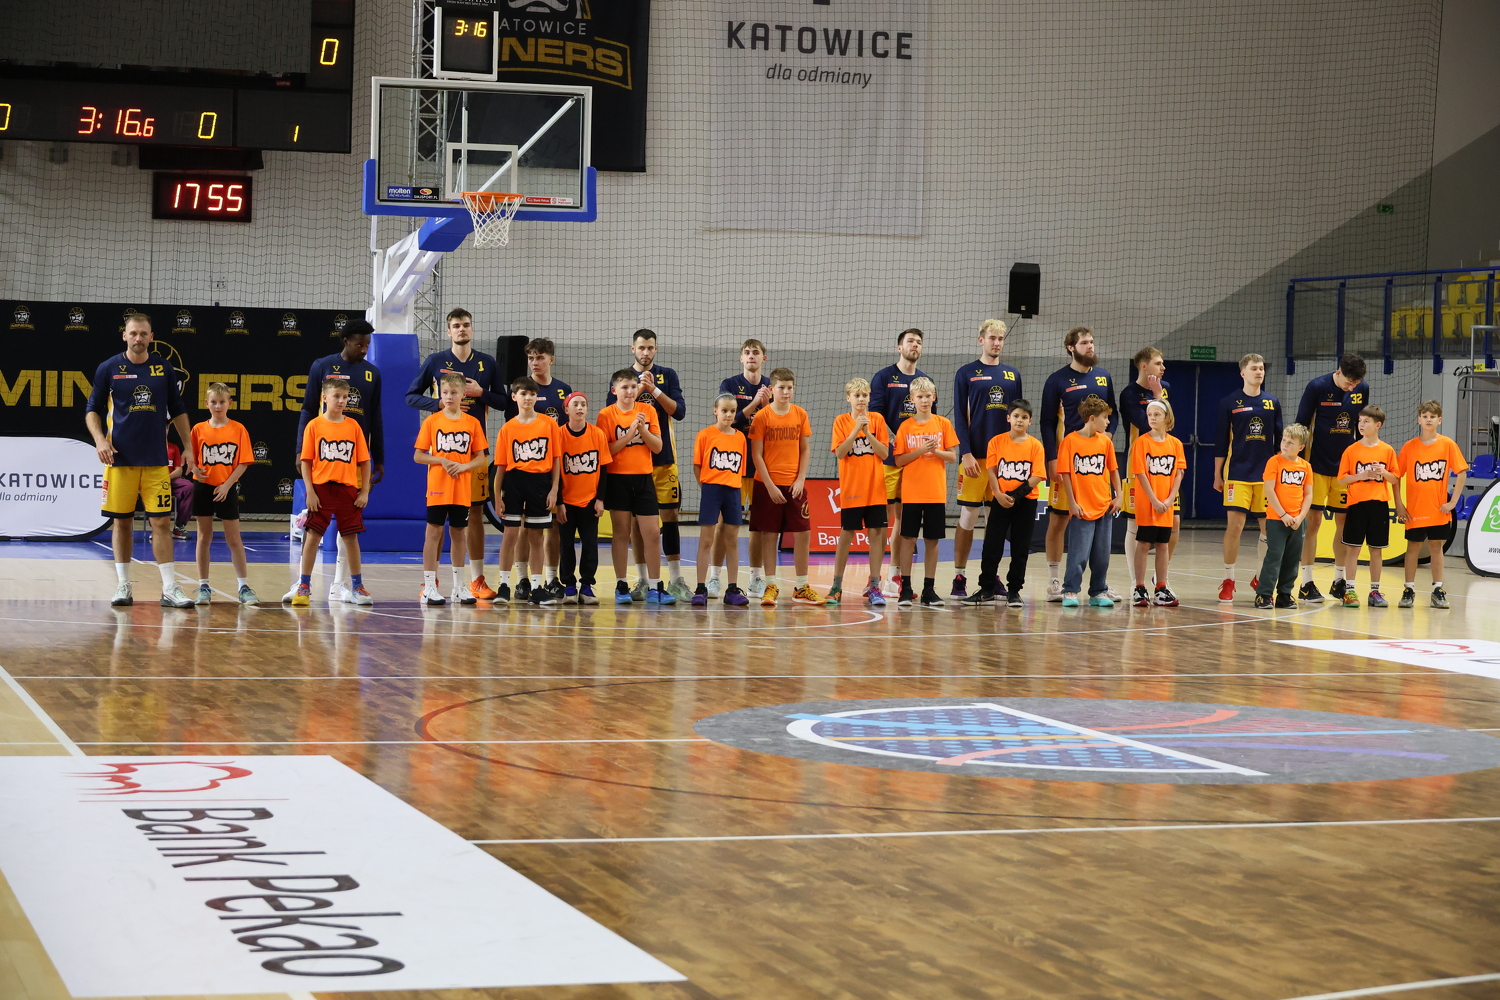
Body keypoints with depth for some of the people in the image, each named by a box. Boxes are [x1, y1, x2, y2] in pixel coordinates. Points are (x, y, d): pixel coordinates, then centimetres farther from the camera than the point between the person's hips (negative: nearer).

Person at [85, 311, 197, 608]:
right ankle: (123, 586, 13)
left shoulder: (164, 368, 5)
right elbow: (92, 411, 5)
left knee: (161, 521, -3)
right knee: (122, 521, 4)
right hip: (120, 458, -1)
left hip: (156, 460, 1)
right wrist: (99, 439, -12)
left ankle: (170, 589, -1)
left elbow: (178, 411, 13)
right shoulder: (109, 369, 1)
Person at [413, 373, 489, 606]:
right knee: (434, 532, -2)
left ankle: (459, 587, 18)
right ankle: (429, 587, 1)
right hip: (437, 488, -2)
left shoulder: (472, 423, 3)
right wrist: (442, 460, -15)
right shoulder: (432, 421, 0)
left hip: (463, 489, 2)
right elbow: (418, 456, -1)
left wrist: (464, 466, -13)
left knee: (459, 534, 9)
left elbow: (482, 458, 4)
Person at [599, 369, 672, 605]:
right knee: (621, 533, 3)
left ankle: (654, 587, 4)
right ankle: (621, 586, 11)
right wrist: (630, 433, -17)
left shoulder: (647, 411, 5)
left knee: (652, 532, -1)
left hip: (644, 478, 2)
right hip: (618, 479, -2)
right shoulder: (607, 415, -3)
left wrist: (642, 430, -13)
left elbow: (657, 447, 2)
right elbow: (605, 451, -10)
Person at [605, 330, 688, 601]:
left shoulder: (667, 376, 6)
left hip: (663, 457, 0)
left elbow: (679, 411, -3)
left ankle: (676, 580, 1)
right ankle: (642, 580, 10)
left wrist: (654, 390, -13)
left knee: (669, 514, -3)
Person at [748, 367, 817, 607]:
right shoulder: (762, 416, -5)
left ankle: (801, 588, 11)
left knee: (803, 533, 1)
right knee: (769, 534, 0)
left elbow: (805, 450, 8)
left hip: (794, 485, 3)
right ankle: (770, 587, 9)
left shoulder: (800, 414, 4)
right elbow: (756, 455, -6)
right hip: (768, 484, -3)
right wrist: (770, 486, -12)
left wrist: (800, 479, -4)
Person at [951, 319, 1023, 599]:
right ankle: (959, 578, 4)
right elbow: (960, 417, -2)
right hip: (976, 457, -3)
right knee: (968, 516, -2)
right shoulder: (967, 374, 2)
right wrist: (966, 453, -11)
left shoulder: (1012, 375, 13)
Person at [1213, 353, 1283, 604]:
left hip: (1267, 474, 3)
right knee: (1234, 525, -8)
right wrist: (1217, 475, 2)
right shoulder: (1229, 403, 0)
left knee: (1270, 527, 5)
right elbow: (1221, 441, 3)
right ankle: (1228, 581, 2)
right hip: (1238, 474, -3)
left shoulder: (1273, 403, 8)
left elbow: (1279, 440, 13)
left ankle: (1262, 578, 22)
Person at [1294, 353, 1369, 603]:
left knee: (1344, 523, 6)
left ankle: (1339, 581, 17)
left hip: (1346, 466, 4)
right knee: (1314, 521, -5)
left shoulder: (1362, 389, 1)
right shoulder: (1317, 387, -11)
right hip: (1318, 466, -4)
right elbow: (1301, 426, -6)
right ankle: (1307, 584, 0)